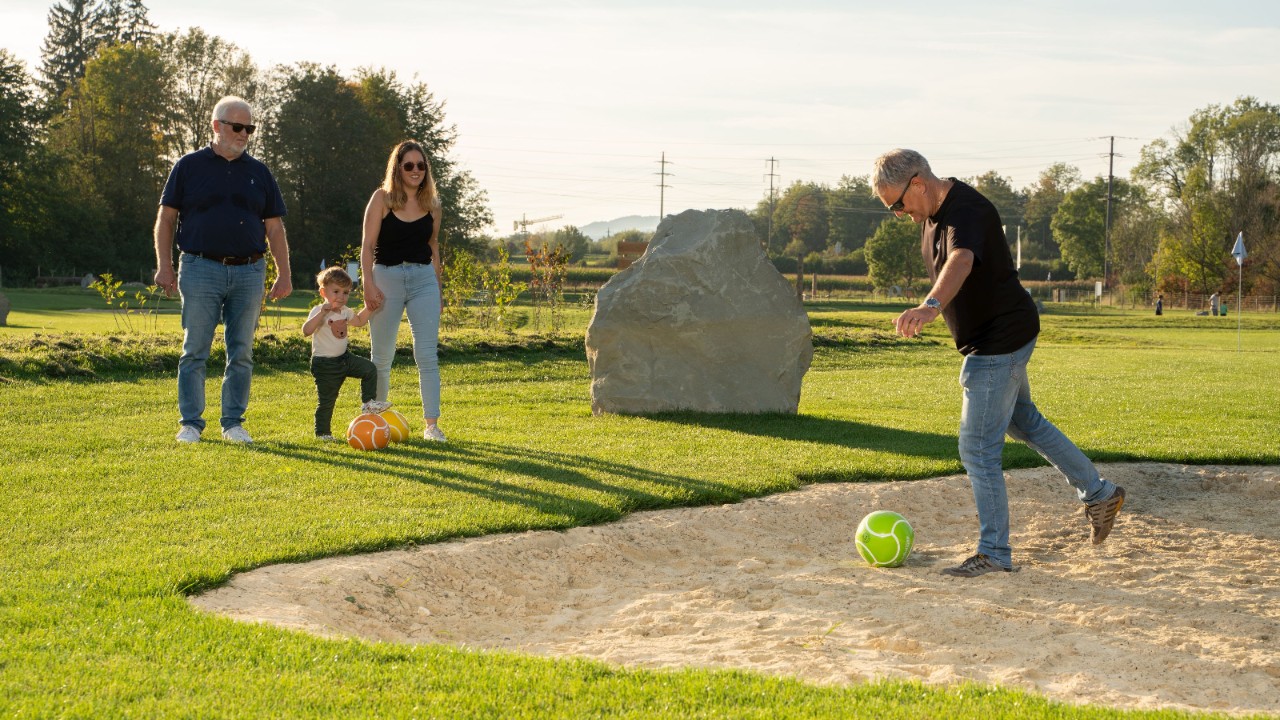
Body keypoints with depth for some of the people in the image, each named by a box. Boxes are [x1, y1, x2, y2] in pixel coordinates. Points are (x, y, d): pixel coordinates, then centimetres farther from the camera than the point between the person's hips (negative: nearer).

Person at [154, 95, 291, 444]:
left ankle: (233, 423, 12)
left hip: (249, 273, 3)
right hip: (202, 270, -3)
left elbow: (274, 227, 13)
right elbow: (166, 218, 5)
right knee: (195, 351, -1)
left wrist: (284, 274, 6)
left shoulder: (259, 172, 13)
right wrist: (164, 266, -4)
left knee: (242, 353, 4)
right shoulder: (189, 166, 5)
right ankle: (191, 423, 6)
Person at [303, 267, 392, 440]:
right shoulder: (318, 312, -18)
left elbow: (359, 321, 26)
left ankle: (368, 403, 7)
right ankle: (322, 432, 14)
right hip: (325, 364, -7)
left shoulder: (345, 312, 6)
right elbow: (306, 331, -34)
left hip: (344, 358, 7)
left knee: (369, 369, -4)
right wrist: (322, 312, -42)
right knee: (326, 400, 0)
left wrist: (367, 307, 10)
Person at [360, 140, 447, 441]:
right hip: (387, 277, -2)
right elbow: (368, 245, -4)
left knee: (427, 355, -6)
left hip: (423, 279, 2)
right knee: (382, 356, 6)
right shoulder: (382, 198, -2)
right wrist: (369, 285, -13)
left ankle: (432, 424, -6)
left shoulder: (431, 203, 8)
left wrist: (437, 289, 17)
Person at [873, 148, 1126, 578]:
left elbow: (961, 262, -48)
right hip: (1001, 336, 11)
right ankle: (1098, 494, 40)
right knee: (1023, 421, 26)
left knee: (978, 449, -7)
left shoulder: (966, 211, -27)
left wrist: (931, 306, -65)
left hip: (1000, 341, -11)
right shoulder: (934, 211, 4)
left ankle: (994, 554, 3)